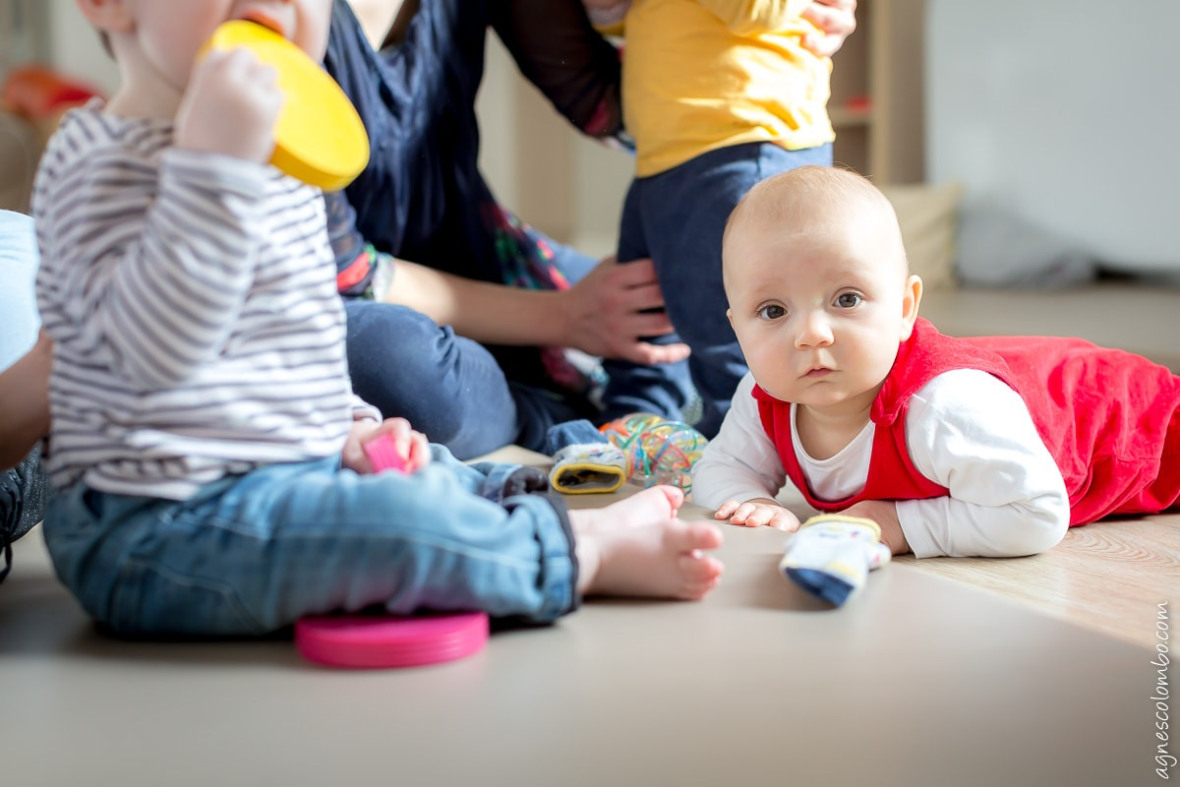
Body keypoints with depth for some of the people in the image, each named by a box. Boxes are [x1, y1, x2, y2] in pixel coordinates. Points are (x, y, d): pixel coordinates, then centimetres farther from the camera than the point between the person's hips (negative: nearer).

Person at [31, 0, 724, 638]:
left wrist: (348, 429, 12)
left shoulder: (275, 156, 15)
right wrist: (216, 162, -39)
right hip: (156, 538, -11)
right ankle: (585, 553, -10)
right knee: (399, 518, -27)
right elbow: (156, 346, -34)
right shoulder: (111, 164, -17)